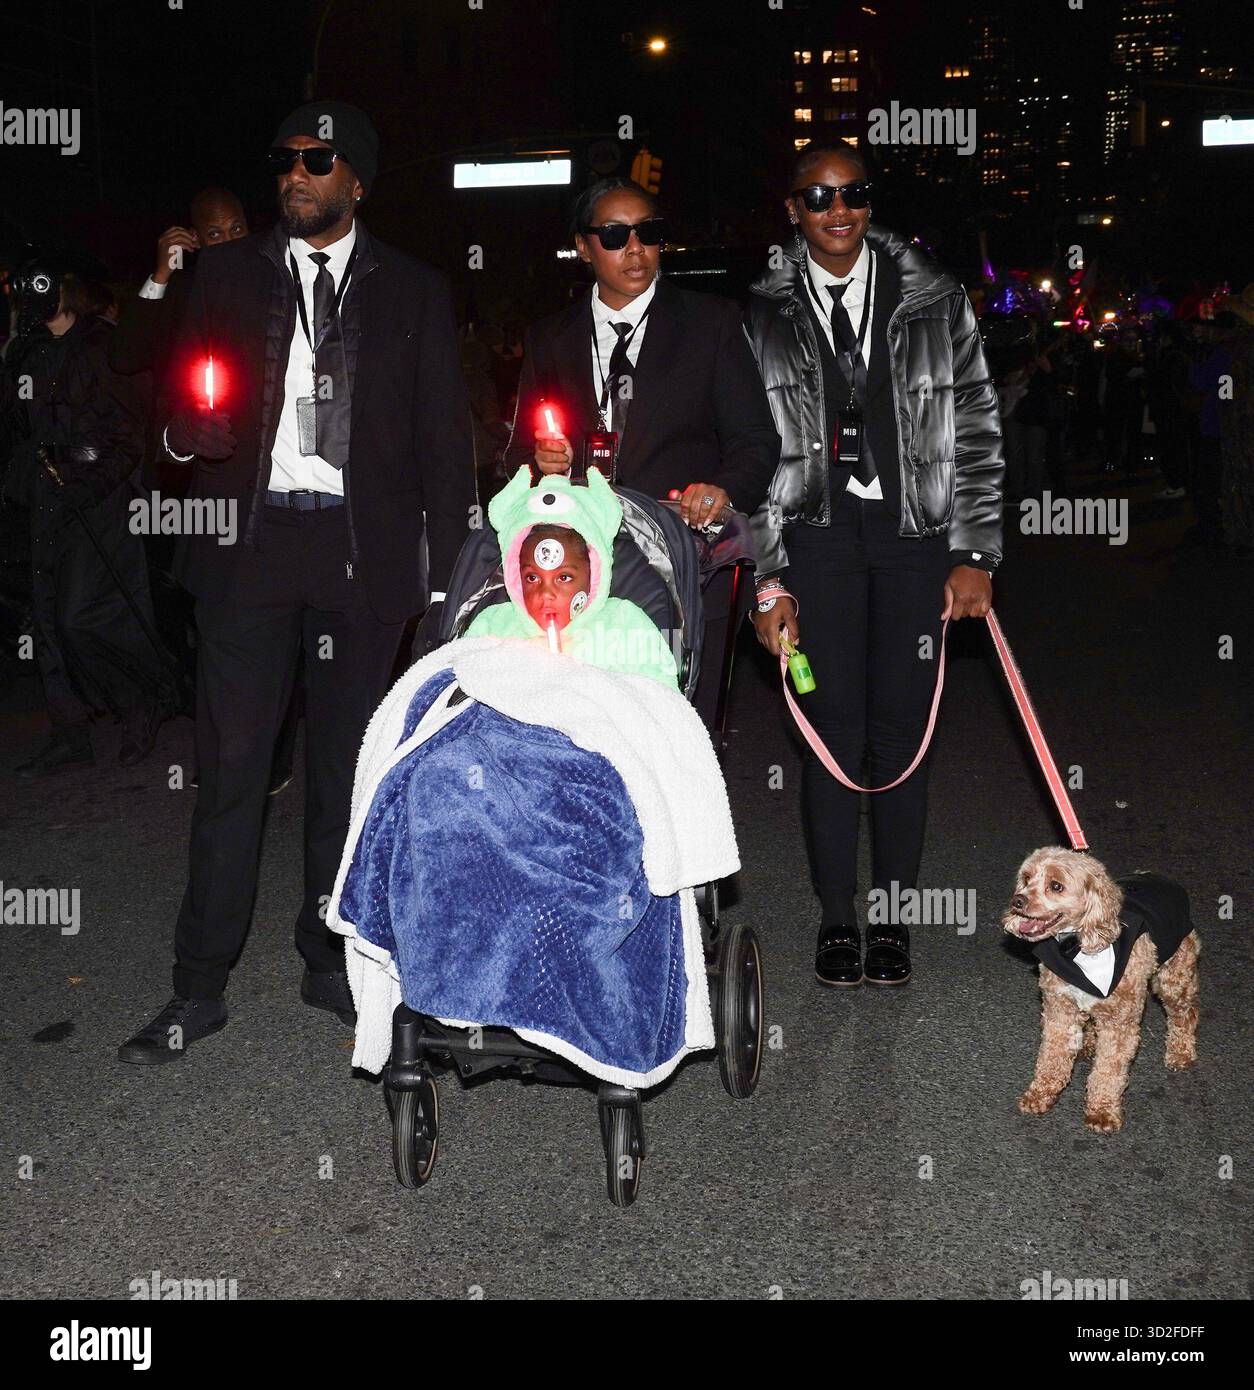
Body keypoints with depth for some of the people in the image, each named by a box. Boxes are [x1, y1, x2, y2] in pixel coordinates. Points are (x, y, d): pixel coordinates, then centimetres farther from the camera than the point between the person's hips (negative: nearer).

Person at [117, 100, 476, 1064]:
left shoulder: (414, 292, 8)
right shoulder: (229, 277, 11)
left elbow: (444, 440, 7)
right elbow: (182, 407, 11)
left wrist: (447, 572, -1)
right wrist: (190, 433, -14)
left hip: (365, 549, 0)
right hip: (250, 540, 0)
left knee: (348, 762, 8)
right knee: (231, 766, -1)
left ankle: (331, 959, 23)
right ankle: (200, 990, 6)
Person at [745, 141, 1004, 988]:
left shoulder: (934, 299, 5)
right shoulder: (763, 315, 4)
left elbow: (976, 432, 5)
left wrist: (975, 554, -1)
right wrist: (767, 579, -1)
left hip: (913, 534, 1)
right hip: (817, 536, 0)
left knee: (902, 728, 3)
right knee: (834, 729, 0)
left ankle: (893, 919, 16)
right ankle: (838, 919, 14)